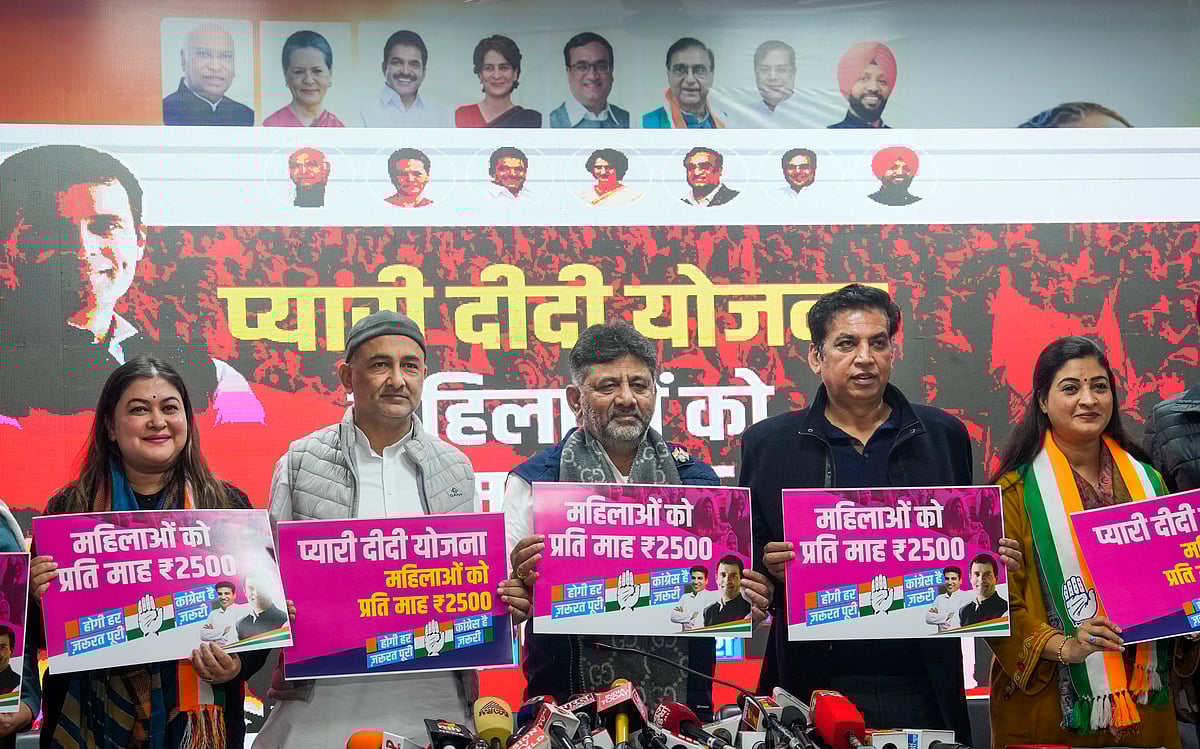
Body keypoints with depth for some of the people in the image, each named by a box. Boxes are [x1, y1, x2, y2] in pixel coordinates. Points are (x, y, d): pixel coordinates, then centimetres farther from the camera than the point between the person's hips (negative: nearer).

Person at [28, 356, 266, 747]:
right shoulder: (69, 508, 0)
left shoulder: (228, 505, 0)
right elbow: (42, 633, 4)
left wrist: (238, 664, -17)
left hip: (195, 717, 0)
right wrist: (40, 597, -16)